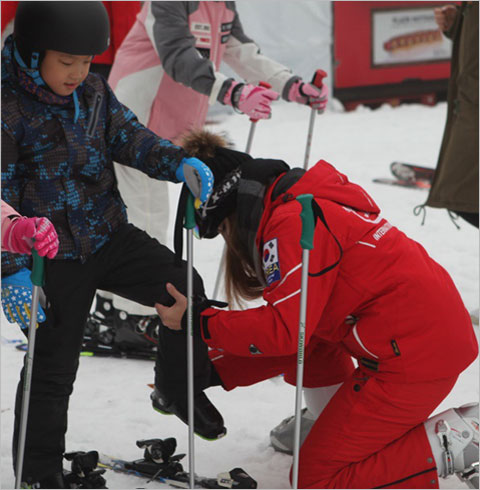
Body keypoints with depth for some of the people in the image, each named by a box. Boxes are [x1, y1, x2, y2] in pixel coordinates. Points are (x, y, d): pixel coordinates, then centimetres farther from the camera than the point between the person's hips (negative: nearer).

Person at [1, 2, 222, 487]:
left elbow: (129, 137, 0)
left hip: (110, 234, 5)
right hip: (55, 257, -5)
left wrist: (180, 163, -21)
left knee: (185, 289, -6)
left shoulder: (93, 92, 0)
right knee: (52, 366, 3)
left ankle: (179, 388, 18)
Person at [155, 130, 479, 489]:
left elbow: (283, 330, -17)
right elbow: (294, 327, 19)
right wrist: (218, 370, 19)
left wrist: (196, 322, -8)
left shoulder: (293, 224, -14)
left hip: (415, 356, -10)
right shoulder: (302, 205, 17)